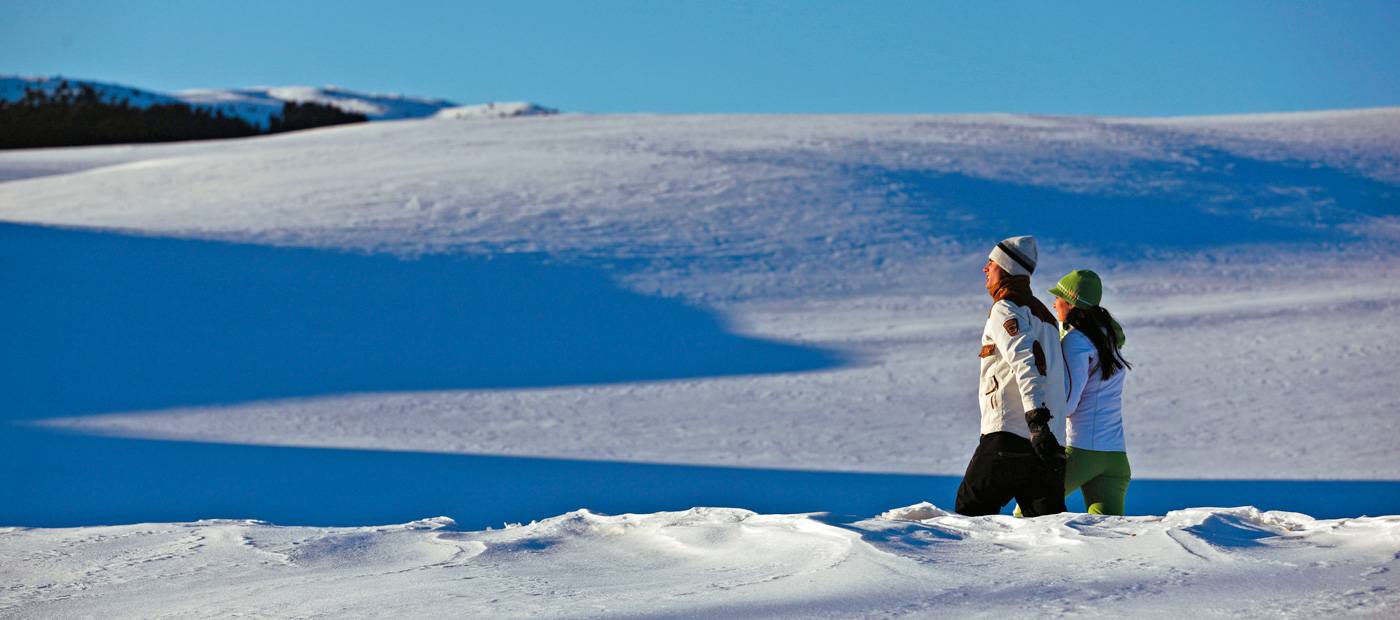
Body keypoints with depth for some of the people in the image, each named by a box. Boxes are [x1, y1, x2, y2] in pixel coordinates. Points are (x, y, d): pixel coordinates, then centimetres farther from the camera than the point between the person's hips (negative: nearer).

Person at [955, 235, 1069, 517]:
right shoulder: (1040, 311, 24)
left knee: (970, 512, 1)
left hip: (1008, 434, -8)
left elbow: (1025, 364, -19)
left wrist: (1036, 420, -30)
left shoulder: (1005, 310, -4)